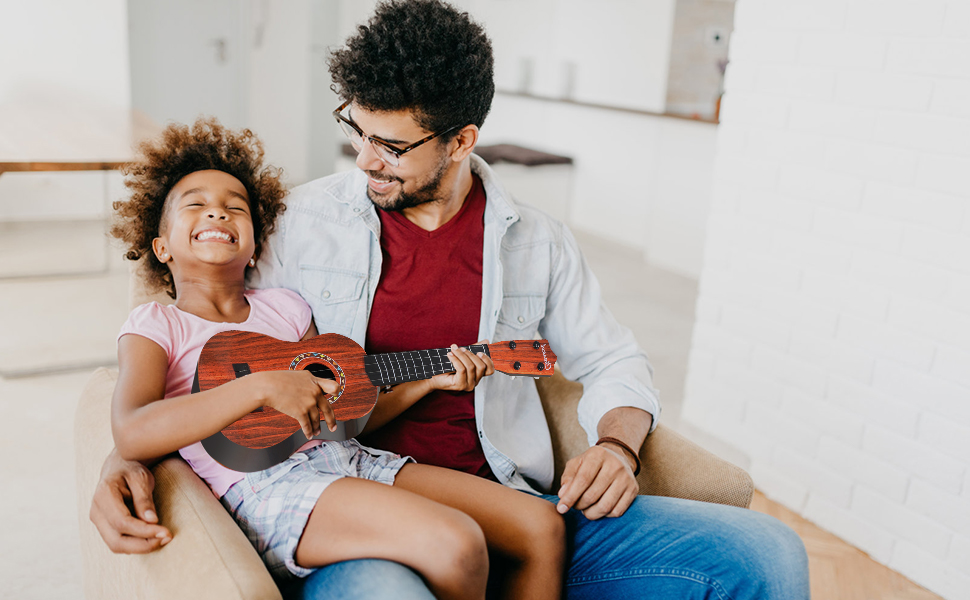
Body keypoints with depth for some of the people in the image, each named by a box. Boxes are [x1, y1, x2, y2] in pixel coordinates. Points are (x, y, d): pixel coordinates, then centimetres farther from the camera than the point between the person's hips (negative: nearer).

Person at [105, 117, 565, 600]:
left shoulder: (285, 307, 20)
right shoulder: (156, 326, 4)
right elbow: (131, 434, -15)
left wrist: (432, 380, 11)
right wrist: (262, 386, -21)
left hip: (347, 457, 6)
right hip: (264, 483, -6)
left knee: (542, 527, -5)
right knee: (456, 546, -28)